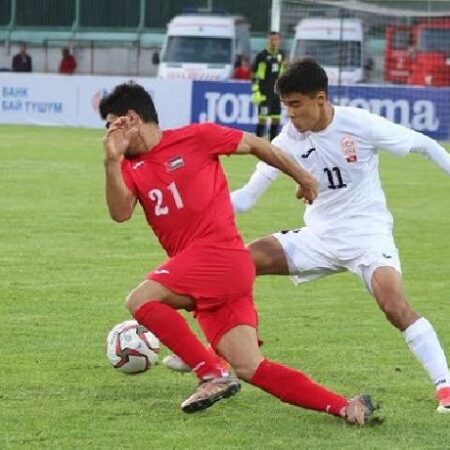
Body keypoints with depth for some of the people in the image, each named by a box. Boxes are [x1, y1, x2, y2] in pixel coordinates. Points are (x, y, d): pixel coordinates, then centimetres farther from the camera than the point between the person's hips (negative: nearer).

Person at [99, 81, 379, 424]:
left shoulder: (195, 138, -1)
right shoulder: (132, 167, 15)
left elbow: (256, 145, 10)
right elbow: (121, 213, -2)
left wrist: (302, 177, 19)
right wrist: (112, 161, -13)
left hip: (220, 253, -6)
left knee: (141, 300, -21)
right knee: (250, 368, -4)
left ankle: (212, 377, -17)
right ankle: (345, 407, -3)